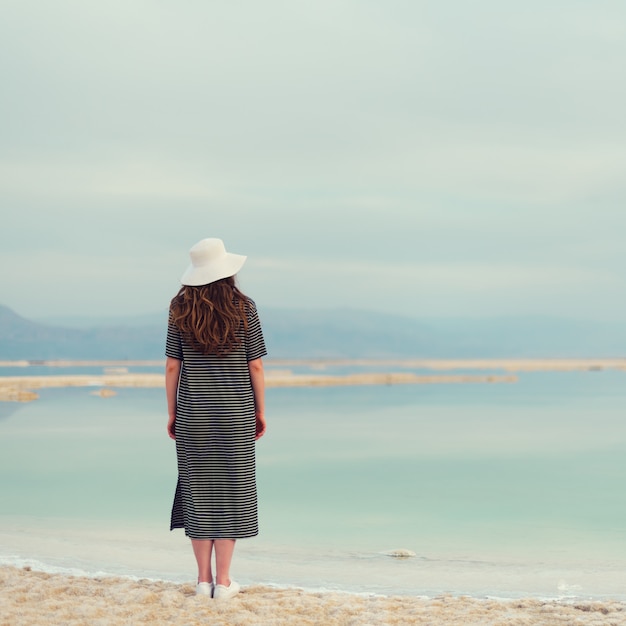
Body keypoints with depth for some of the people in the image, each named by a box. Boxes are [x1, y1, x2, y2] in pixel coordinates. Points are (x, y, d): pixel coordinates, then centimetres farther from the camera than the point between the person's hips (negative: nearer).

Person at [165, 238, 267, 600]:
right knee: (230, 491, 4)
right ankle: (223, 581, 4)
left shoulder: (180, 309, -1)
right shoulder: (243, 308, -5)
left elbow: (172, 366, 0)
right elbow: (256, 367, -3)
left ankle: (204, 579, 11)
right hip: (235, 413, -1)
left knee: (198, 492, 8)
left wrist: (172, 413, 9)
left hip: (193, 412, 2)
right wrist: (260, 412, 8)